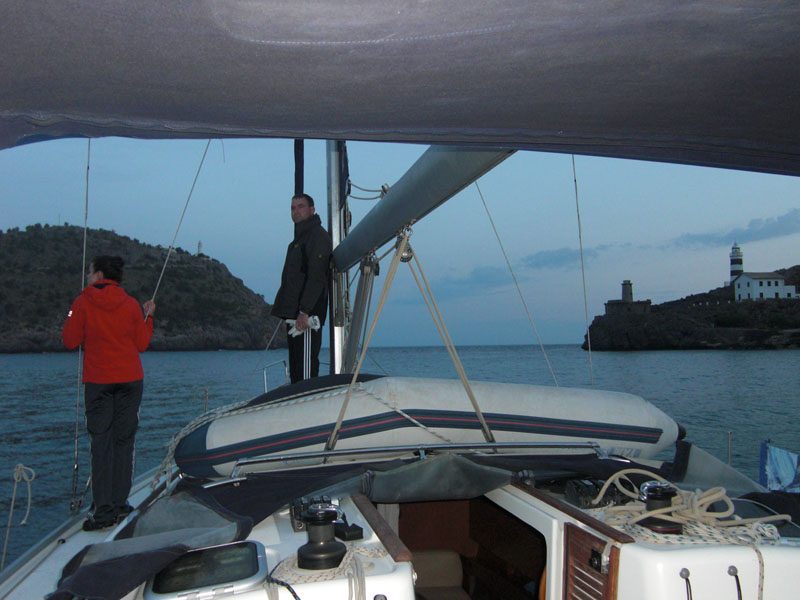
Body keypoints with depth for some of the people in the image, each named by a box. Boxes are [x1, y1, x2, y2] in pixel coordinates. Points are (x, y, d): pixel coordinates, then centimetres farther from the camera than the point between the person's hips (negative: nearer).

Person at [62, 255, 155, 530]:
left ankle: (103, 510, -2)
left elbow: (71, 341, -1)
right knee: (124, 441, 9)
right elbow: (142, 344, 5)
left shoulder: (83, 303, -4)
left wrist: (74, 317, 14)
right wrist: (149, 316, 17)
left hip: (98, 381, -2)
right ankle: (120, 504, 13)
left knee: (101, 443, 1)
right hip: (130, 379, 2)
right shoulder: (131, 305, 2)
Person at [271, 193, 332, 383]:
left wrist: (304, 312, -23)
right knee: (295, 367, 11)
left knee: (306, 367, -11)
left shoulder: (317, 235, -8)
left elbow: (316, 277, -18)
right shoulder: (299, 237, 23)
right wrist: (286, 314, 19)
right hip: (294, 314, 10)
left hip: (306, 316, -10)